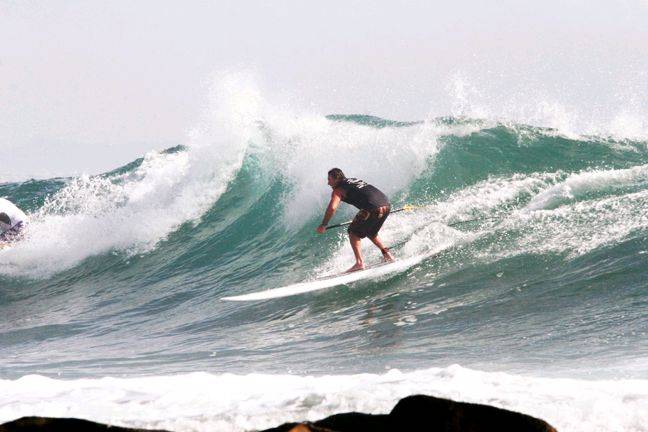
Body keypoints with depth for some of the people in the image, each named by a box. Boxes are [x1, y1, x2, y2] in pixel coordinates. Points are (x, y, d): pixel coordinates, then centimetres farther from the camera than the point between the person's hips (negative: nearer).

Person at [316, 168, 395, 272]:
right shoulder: (355, 181, 30)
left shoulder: (338, 190, 7)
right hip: (386, 204, 8)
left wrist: (323, 225, 0)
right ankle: (386, 253, 24)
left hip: (373, 208, -8)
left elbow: (332, 208, -8)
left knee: (353, 232, 8)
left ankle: (359, 262, -4)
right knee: (370, 232, 30)